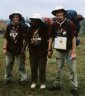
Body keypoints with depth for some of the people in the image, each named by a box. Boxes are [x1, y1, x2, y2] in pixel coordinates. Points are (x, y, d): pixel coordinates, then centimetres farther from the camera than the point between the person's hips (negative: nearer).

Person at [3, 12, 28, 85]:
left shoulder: (22, 27, -5)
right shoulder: (9, 26, 4)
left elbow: (24, 39, -5)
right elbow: (6, 38, 6)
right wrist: (5, 48, 2)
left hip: (19, 50, -3)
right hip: (10, 50, 3)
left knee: (21, 66, 4)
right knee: (8, 65, 10)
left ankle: (23, 79, 12)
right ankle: (8, 78, 23)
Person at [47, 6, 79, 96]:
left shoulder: (69, 23, -15)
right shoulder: (54, 25, -4)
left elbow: (73, 38, -13)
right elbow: (51, 38, 6)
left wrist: (73, 52, -16)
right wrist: (49, 50, 4)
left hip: (69, 50, -3)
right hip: (59, 50, 3)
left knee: (72, 69, 0)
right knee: (59, 68, 14)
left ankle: (74, 87, 10)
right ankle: (57, 84, 27)